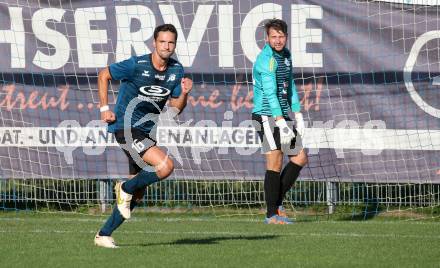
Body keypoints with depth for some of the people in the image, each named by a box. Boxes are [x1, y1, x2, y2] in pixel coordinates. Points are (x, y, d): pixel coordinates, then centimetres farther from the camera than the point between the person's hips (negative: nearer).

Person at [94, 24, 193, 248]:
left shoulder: (176, 70, 3)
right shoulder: (136, 65, -14)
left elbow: (176, 108, 10)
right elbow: (103, 75, -1)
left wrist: (184, 93, -11)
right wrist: (104, 108, -6)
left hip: (144, 132, 8)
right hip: (126, 127, -7)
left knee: (136, 195, 10)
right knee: (165, 166, -25)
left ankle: (104, 235, 22)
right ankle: (126, 188, -1)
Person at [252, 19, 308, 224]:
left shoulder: (286, 55, 13)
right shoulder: (266, 59, -15)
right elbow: (270, 93, -22)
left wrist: (297, 114, 16)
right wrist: (281, 123, -28)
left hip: (282, 116, 9)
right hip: (266, 115, -9)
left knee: (300, 158, 9)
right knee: (275, 160, -13)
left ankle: (276, 202, 16)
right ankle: (272, 214, -10)